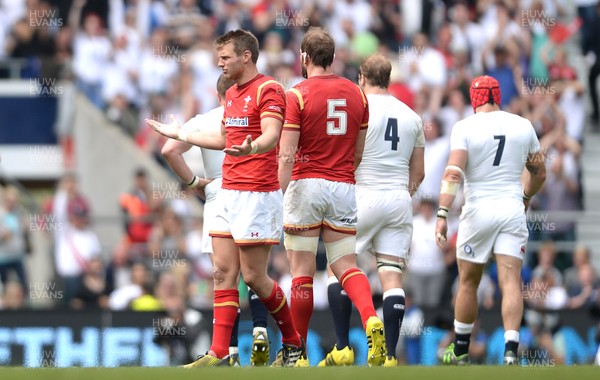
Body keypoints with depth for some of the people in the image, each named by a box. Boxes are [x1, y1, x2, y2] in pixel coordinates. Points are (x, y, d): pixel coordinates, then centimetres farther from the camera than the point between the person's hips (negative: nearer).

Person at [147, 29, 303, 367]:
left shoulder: (268, 90, -11)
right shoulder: (232, 95, 17)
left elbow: (271, 136, -26)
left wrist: (251, 148, -48)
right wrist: (178, 133, 39)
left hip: (257, 195, -9)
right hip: (228, 194, 9)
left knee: (254, 276, -5)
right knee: (224, 272, 3)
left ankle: (294, 343, 13)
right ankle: (219, 355, 2)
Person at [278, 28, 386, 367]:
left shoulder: (297, 95, -7)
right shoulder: (356, 94, 8)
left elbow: (287, 155, -11)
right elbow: (359, 154, 14)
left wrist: (282, 199, -8)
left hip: (306, 184, -4)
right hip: (343, 187, 4)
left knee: (303, 272, 2)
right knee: (347, 267, 6)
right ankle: (372, 321, -22)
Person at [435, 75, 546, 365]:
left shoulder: (465, 127, -5)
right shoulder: (523, 126, 6)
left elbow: (453, 173, -17)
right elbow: (539, 173, 17)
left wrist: (442, 214, -20)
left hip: (478, 210, -1)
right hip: (512, 210, 2)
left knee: (468, 283, 13)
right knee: (510, 282, -4)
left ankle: (460, 350, 25)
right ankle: (510, 351, -19)